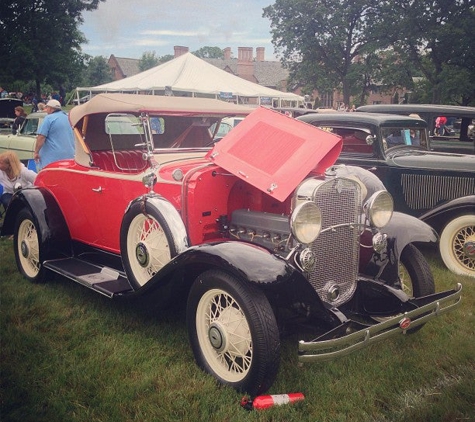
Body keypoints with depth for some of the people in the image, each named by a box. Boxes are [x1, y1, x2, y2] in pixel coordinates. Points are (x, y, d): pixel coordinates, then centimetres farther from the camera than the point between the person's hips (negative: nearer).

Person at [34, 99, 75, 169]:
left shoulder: (49, 118, -7)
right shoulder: (68, 118, 16)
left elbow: (41, 137, -14)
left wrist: (36, 152, -7)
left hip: (52, 159, -7)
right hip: (69, 157, 7)